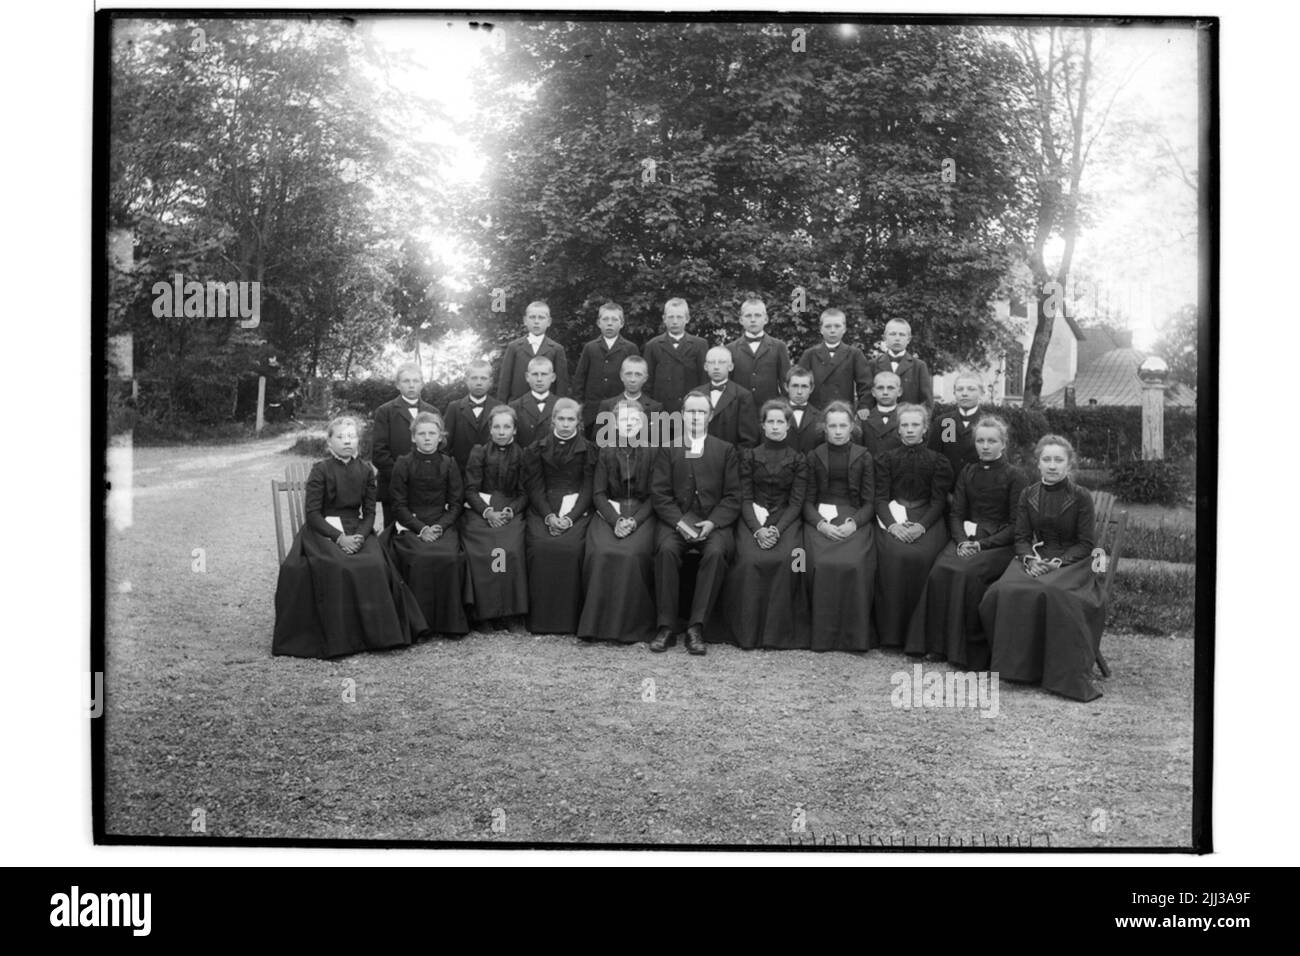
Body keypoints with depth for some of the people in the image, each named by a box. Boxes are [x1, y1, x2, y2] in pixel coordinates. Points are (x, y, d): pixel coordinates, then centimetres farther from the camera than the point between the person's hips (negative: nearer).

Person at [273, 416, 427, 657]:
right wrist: (339, 537, -18)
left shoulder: (365, 470, 10)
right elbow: (312, 513, -6)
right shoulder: (320, 470, -1)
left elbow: (369, 512, 8)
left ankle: (376, 632, -15)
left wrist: (360, 536, -12)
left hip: (357, 531, 3)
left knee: (376, 564, -26)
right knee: (339, 568, -31)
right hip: (323, 531, -3)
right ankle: (338, 637, -18)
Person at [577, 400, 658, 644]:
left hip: (641, 515, -1)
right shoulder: (605, 453, 8)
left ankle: (632, 624, -19)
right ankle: (598, 622, -17)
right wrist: (616, 520, -13)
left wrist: (634, 521, -14)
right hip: (608, 514, 1)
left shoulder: (651, 453, 5)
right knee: (601, 552, -28)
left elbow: (654, 496, 2)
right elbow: (598, 494, 3)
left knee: (633, 553, -30)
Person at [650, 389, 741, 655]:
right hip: (675, 519, 0)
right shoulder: (667, 450, 13)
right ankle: (665, 626, -23)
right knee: (666, 549, -31)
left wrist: (712, 523, -12)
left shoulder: (725, 451, 13)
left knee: (716, 552, -32)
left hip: (713, 521, 0)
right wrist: (680, 522, -13)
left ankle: (696, 627, -27)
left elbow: (732, 497, 5)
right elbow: (659, 493, 4)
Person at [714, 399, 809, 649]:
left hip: (786, 519, 0)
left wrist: (777, 529, -16)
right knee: (750, 560, -29)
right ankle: (747, 630, -16)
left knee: (786, 559, -30)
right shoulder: (749, 456, 10)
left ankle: (778, 630, -18)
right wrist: (758, 529, -15)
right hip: (752, 518, 0)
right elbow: (745, 498, 3)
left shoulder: (798, 460, 9)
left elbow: (796, 502, 2)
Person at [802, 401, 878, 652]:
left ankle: (855, 635, -17)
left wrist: (853, 523, -13)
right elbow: (808, 500, 9)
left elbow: (869, 502, 7)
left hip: (854, 520, 0)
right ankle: (822, 635, -17)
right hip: (820, 518, 0)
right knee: (822, 564, -29)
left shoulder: (863, 457, 12)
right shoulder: (815, 456, 13)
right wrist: (820, 523, -12)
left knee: (855, 564, -30)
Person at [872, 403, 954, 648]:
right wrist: (892, 524, -15)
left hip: (926, 520, 0)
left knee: (919, 556, -30)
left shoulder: (938, 462, 10)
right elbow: (880, 497, 4)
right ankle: (891, 633, -20)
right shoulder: (886, 460, 13)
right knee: (894, 555, -29)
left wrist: (921, 525, -17)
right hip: (892, 518, 1)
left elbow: (938, 501, 2)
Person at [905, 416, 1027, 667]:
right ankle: (938, 645, -18)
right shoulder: (967, 473, 15)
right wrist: (961, 540, -10)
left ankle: (972, 651, -21)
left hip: (1000, 542, -4)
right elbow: (955, 513, 11)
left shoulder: (1014, 476, 1)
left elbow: (1016, 524, -4)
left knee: (969, 572, -32)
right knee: (941, 570, -26)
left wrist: (983, 544, -15)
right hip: (966, 536, 4)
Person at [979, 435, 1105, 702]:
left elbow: (1085, 544, -2)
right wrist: (1030, 559, -13)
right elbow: (1022, 537, 8)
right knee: (1004, 592, -29)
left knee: (1051, 594, -37)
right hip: (1035, 560, 3)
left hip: (1070, 562, -3)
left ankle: (1071, 677, -28)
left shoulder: (1081, 497, 0)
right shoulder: (1028, 495, 10)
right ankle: (1018, 665, -17)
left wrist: (1058, 562, -17)